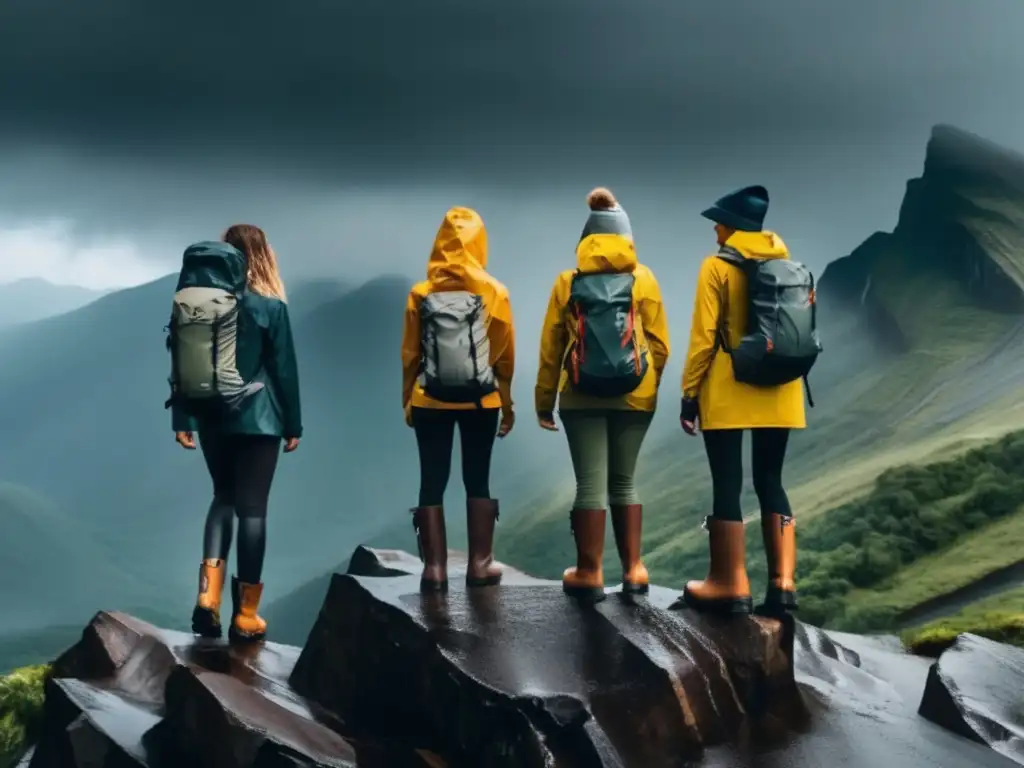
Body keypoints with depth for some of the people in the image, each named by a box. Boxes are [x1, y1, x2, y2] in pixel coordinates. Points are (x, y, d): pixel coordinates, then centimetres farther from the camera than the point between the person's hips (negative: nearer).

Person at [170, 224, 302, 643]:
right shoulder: (269, 305, -7)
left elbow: (182, 361, 2)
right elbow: (284, 367, -4)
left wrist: (181, 419, 7)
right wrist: (293, 424, 5)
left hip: (212, 416, 3)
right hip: (257, 418, -3)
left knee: (223, 498, 19)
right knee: (252, 507, 3)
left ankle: (208, 595, 0)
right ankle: (245, 615, 6)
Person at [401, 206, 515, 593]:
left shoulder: (421, 293, -4)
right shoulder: (494, 292, -5)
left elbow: (410, 354, 0)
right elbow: (505, 355, 0)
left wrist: (407, 401, 10)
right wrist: (507, 403, 10)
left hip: (430, 402, 0)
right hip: (481, 402, 0)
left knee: (432, 483, 5)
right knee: (477, 480, 10)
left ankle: (434, 568, 3)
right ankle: (480, 564, 11)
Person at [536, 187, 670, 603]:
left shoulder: (568, 281, 3)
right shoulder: (643, 279, 3)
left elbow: (551, 346, 3)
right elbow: (659, 343, 3)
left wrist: (544, 399, 8)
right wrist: (650, 386, 16)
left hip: (581, 397, -1)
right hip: (634, 396, 1)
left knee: (590, 484, 2)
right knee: (623, 481, 13)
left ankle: (589, 574, 3)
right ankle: (633, 568, 13)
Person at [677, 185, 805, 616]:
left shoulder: (717, 266, -6)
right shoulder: (787, 264, 9)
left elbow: (704, 337, -9)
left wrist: (690, 394, -4)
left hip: (727, 393, -5)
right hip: (778, 393, 5)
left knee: (727, 484, 1)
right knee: (770, 482, 10)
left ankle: (731, 585, 2)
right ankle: (783, 583, 4)